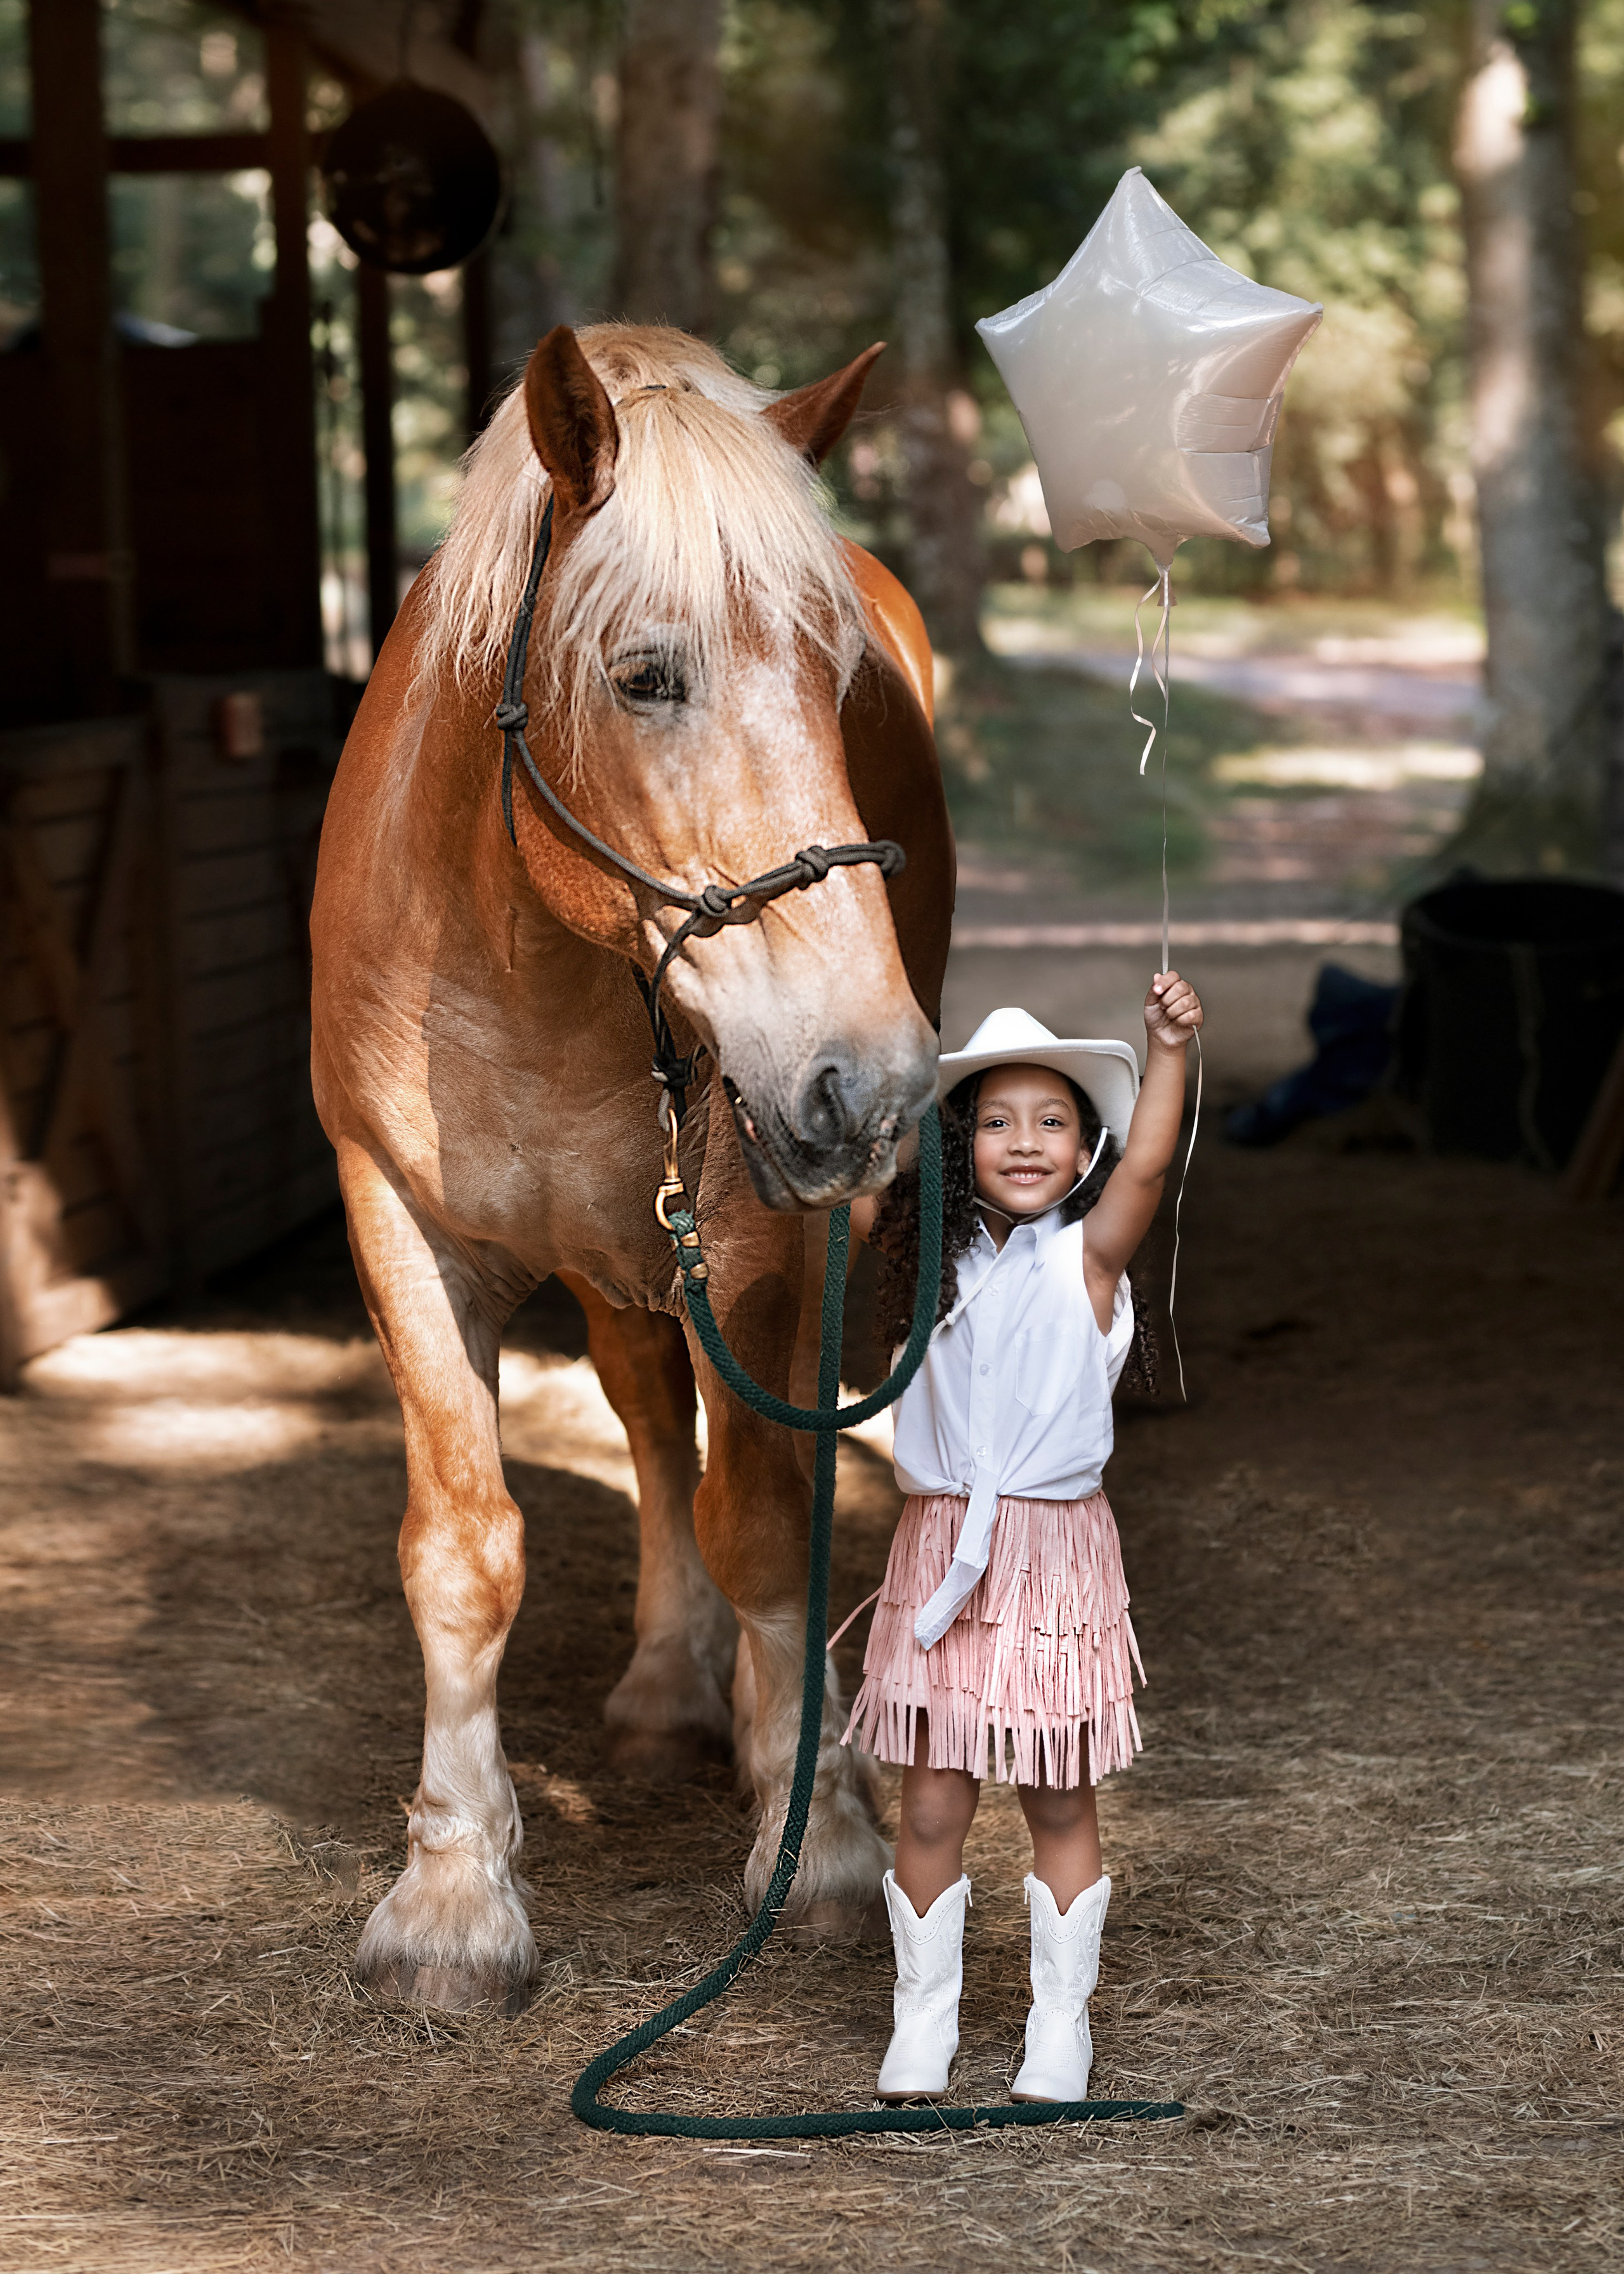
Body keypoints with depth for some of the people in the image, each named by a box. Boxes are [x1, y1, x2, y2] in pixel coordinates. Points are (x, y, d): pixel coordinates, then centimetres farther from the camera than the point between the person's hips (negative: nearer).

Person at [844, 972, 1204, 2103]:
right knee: (934, 1802, 5)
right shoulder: (937, 1253, 4)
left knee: (1061, 1801, 8)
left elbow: (1145, 1164, -21)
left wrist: (1170, 1050, -35)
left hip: (1057, 1551, -2)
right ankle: (924, 2023, 19)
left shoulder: (1089, 1253, -5)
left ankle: (1062, 2030, 20)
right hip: (943, 1544, 2)